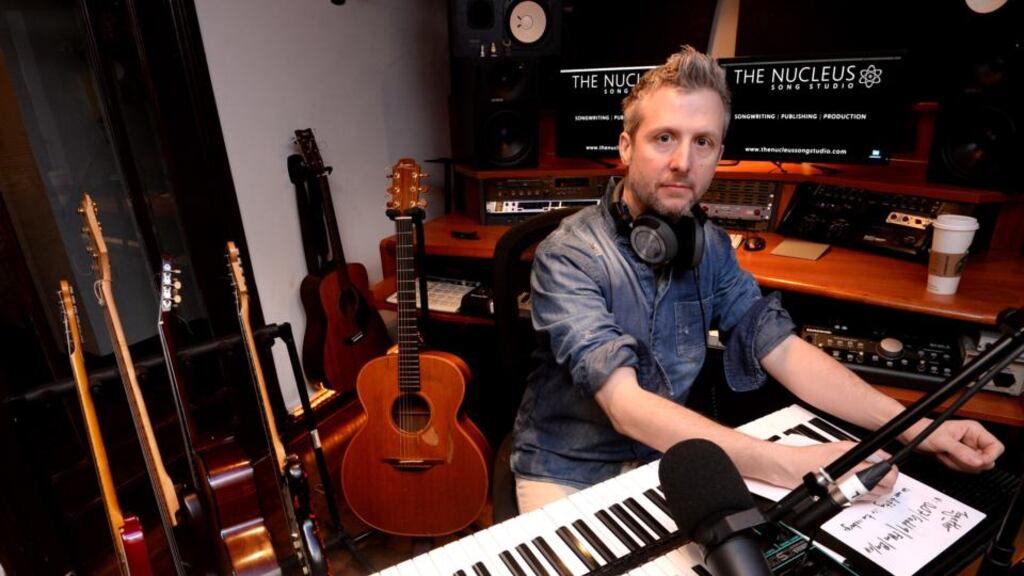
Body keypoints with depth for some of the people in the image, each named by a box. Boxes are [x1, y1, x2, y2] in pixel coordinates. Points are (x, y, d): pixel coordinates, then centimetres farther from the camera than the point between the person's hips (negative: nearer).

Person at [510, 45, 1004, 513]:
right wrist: (792, 466, -36)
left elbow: (782, 349, -4)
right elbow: (626, 406, -31)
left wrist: (916, 428, -15)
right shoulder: (568, 257, -24)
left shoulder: (709, 246, -3)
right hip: (568, 472, -4)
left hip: (662, 458, 5)